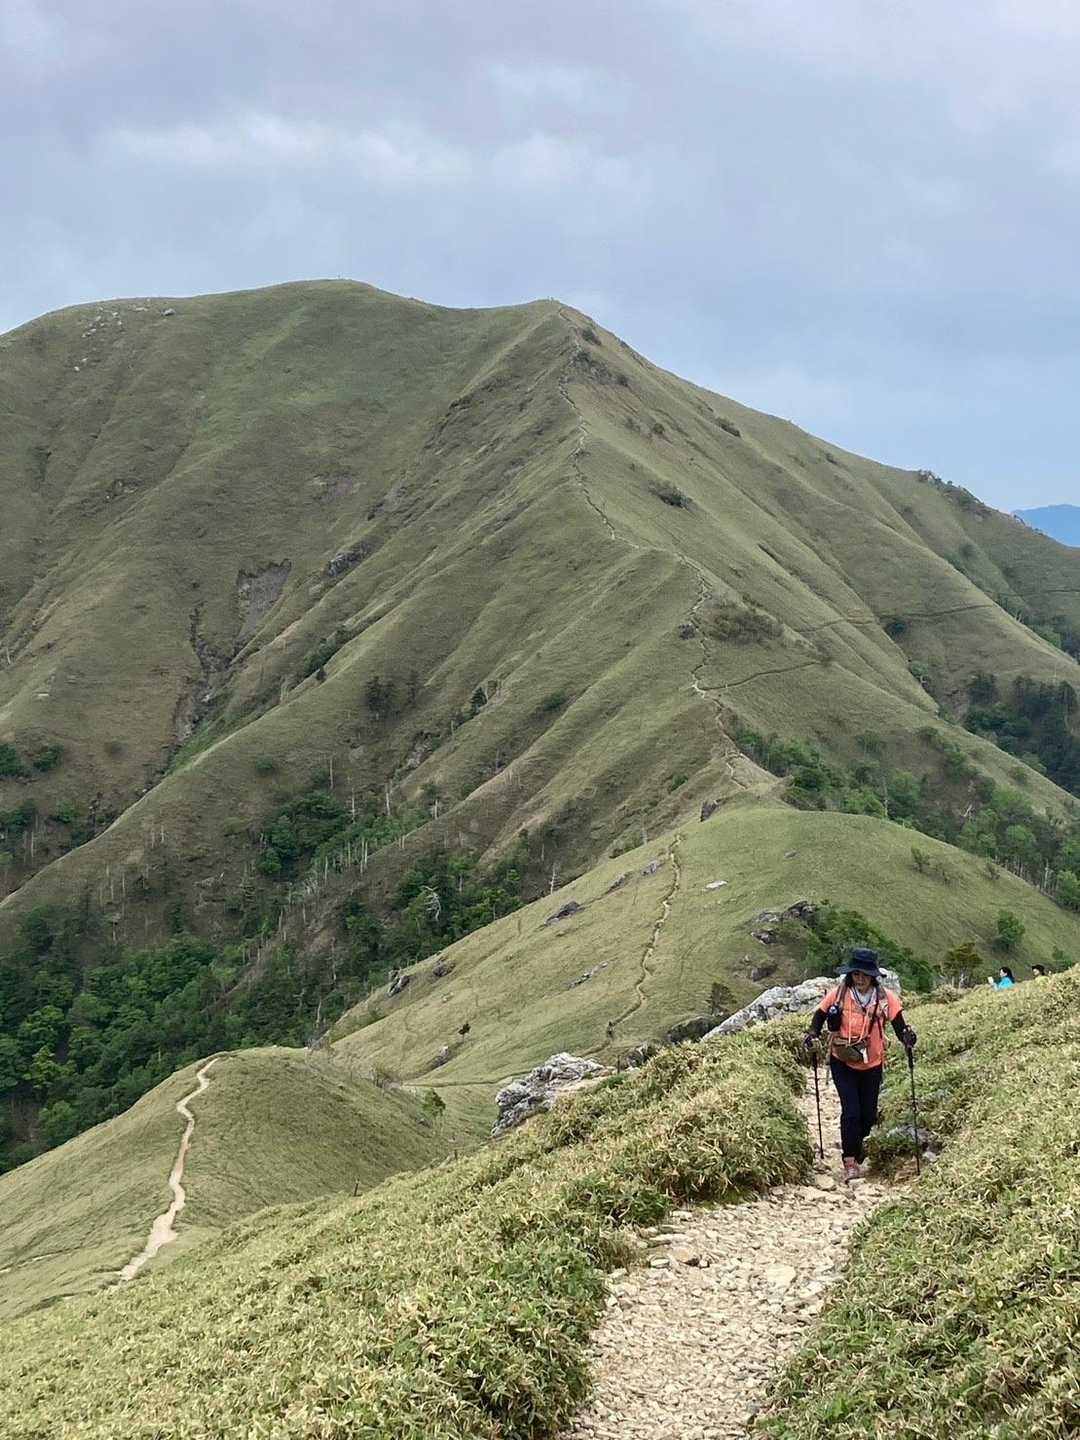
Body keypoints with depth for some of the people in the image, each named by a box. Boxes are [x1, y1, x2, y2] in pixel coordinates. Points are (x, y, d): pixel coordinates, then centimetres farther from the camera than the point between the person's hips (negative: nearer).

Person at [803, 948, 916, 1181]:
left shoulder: (885, 997, -7)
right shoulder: (839, 994, -8)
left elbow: (898, 1022, -8)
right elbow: (820, 1015, 4)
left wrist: (906, 1036, -29)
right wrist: (813, 1034, -14)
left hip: (871, 1064, 2)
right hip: (842, 1063, -2)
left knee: (869, 1114, 11)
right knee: (851, 1111, -11)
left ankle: (856, 1142, 42)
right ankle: (850, 1161, -4)